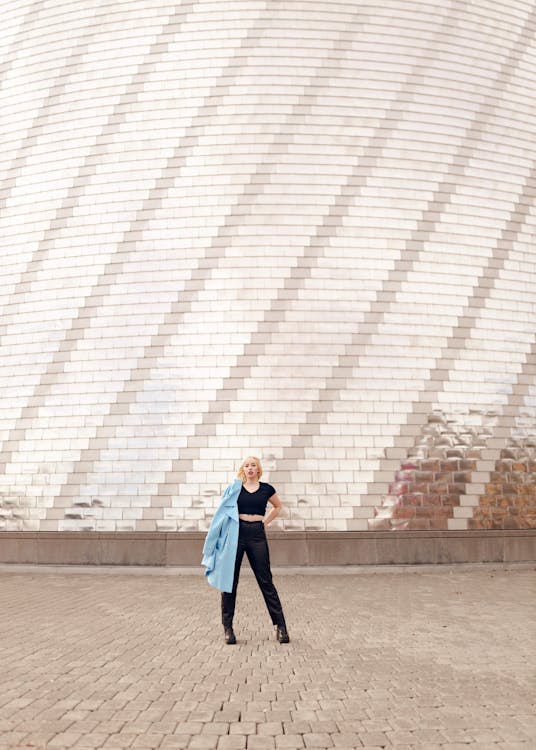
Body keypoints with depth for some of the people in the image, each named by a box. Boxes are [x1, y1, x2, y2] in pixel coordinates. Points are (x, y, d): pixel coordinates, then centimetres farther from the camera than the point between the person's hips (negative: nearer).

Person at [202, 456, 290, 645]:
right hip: (235, 535, 0)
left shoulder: (266, 489, 7)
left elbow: (278, 506, 24)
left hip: (257, 535, 0)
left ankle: (280, 626, 6)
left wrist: (265, 522, 13)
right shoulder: (234, 488, 6)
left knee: (266, 581, 1)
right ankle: (228, 628, 11)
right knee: (229, 581, 2)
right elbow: (224, 511, 10)